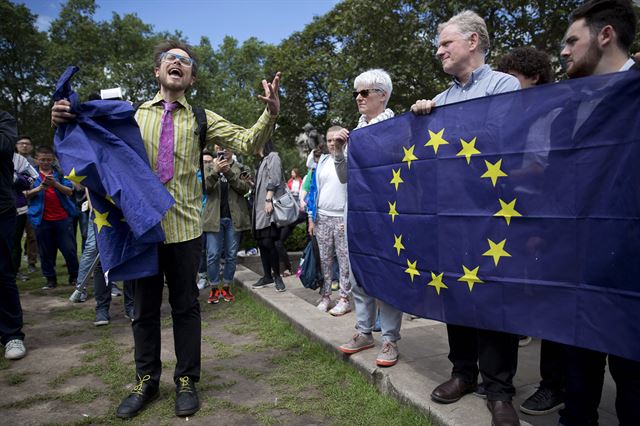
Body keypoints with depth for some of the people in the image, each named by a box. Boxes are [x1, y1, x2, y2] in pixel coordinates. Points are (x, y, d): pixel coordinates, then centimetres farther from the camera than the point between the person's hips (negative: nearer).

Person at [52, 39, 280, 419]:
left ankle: (186, 381, 25)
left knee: (186, 306, 9)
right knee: (144, 306, 12)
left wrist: (271, 114, -20)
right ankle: (147, 381, 29)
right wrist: (67, 121, -14)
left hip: (185, 226, 0)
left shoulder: (202, 119, 6)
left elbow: (247, 142, -3)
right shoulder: (134, 114, 6)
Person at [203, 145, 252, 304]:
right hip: (214, 217, 0)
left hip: (234, 218, 0)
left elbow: (245, 187, -7)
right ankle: (215, 288, 10)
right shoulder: (209, 168, 10)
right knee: (213, 255, -1)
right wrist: (215, 171, -19)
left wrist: (228, 172, -16)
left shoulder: (240, 168, 7)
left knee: (231, 255, 6)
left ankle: (227, 286, 17)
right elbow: (205, 187, -5)